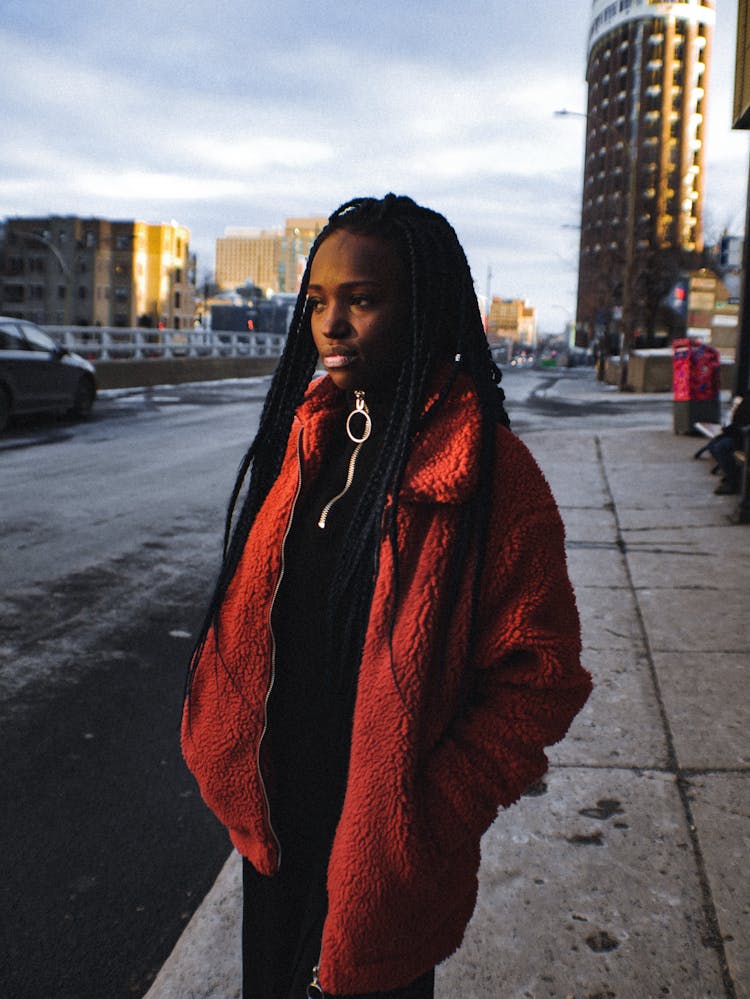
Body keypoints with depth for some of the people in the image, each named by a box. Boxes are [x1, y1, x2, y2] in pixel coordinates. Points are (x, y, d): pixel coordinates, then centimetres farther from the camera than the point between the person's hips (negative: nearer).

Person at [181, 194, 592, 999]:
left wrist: (431, 817, -20)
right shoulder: (303, 437, 0)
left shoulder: (490, 474, -18)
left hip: (379, 842, -5)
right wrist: (218, 743, 1)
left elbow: (540, 675, -16)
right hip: (274, 818, 6)